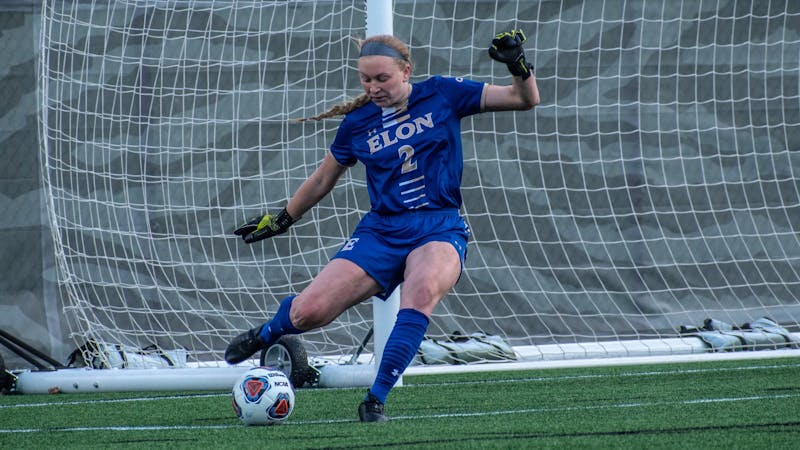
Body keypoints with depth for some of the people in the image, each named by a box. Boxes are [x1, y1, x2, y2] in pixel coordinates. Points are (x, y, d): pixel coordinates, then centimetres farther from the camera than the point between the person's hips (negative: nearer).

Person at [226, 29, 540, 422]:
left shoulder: (442, 95, 1)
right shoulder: (356, 122, 6)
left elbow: (526, 99, 3)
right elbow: (323, 179, 22)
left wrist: (518, 64, -17)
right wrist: (280, 221, 28)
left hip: (439, 228, -2)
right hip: (381, 230, 2)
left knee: (423, 290, -38)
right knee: (309, 311, -12)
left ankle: (375, 400, -30)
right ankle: (266, 334, 28)